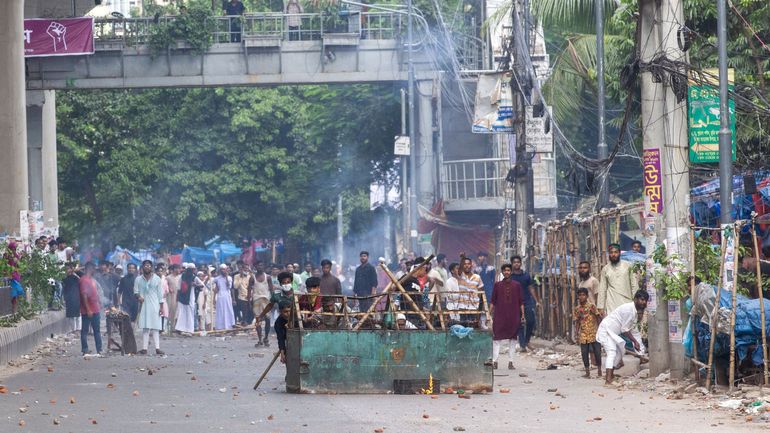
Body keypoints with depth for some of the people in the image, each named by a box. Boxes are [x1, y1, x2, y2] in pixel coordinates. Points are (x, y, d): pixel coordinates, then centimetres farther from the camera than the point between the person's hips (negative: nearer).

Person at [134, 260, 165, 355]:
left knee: (155, 328, -4)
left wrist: (161, 307, 0)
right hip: (143, 305, 1)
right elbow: (135, 291, 10)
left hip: (154, 306, -1)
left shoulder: (157, 279, 5)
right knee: (145, 328, -2)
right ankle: (144, 348, -3)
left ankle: (157, 348, -7)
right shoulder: (138, 279, 8)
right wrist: (138, 296, -13)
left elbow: (160, 294, 5)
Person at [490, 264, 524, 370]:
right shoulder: (497, 285, 6)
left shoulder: (517, 285, 6)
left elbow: (521, 301, 8)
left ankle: (510, 362, 7)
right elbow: (492, 301, 8)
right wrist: (490, 313, 1)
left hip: (513, 316, 1)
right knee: (496, 338, -5)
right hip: (499, 315, -1)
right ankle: (494, 362, -4)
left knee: (513, 338, 3)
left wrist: (522, 314, 3)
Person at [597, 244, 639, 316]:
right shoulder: (605, 269, 8)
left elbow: (634, 285, 5)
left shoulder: (627, 266, 5)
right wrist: (600, 307, 4)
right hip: (612, 304, 0)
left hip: (627, 302, 0)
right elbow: (602, 289, 9)